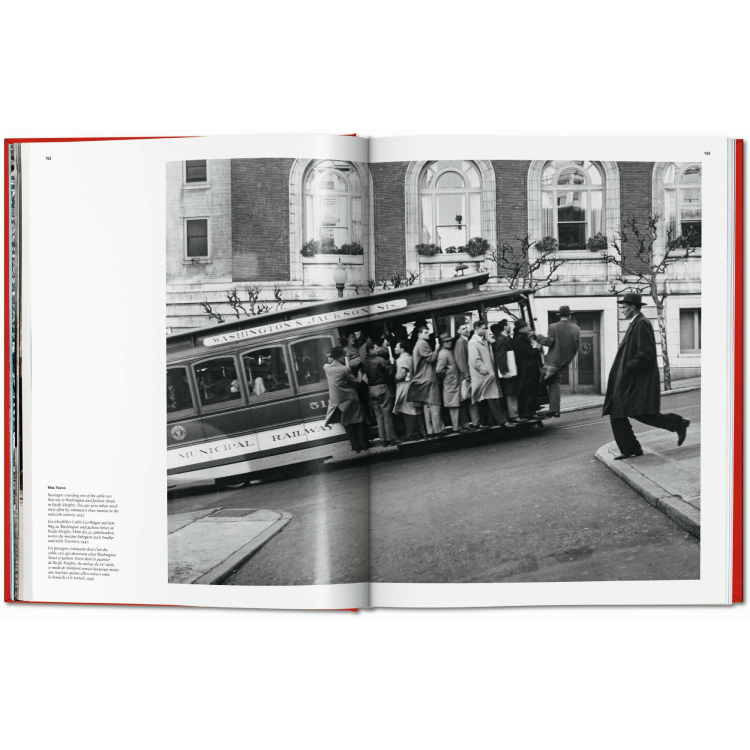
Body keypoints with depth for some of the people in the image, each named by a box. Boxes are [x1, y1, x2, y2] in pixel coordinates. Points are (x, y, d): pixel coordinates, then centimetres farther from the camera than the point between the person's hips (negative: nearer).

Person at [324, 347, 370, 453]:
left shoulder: (327, 368, -4)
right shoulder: (345, 369, -19)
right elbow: (355, 382, -9)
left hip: (338, 401, 5)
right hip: (350, 399, -5)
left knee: (347, 424, 11)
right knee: (358, 422, 9)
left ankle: (355, 446, 15)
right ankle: (364, 444, 15)